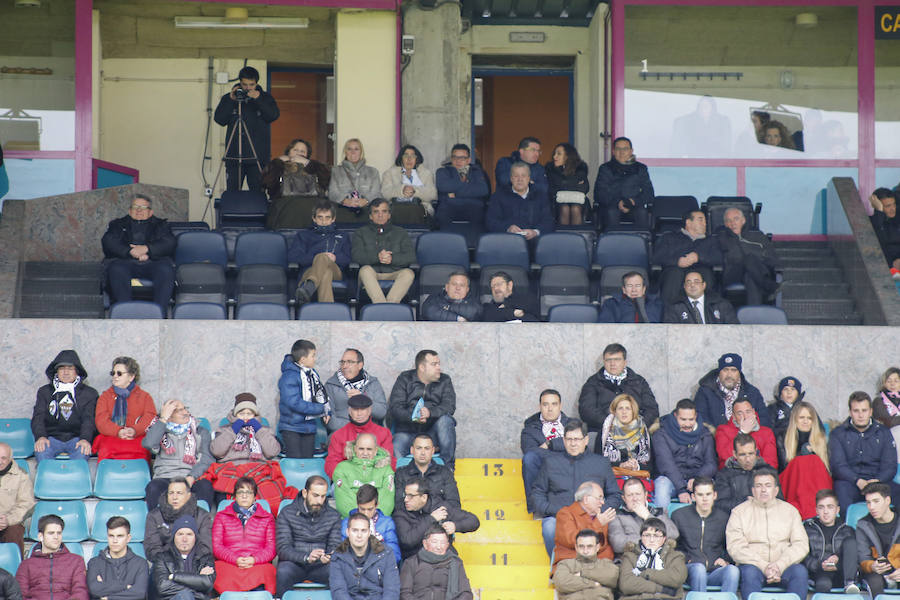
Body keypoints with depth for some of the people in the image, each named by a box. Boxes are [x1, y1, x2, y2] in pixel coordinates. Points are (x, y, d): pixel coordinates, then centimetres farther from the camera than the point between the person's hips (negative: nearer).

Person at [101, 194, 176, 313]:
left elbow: (169, 244, 8)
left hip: (153, 262, 0)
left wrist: (146, 248, -10)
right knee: (117, 269, -36)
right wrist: (131, 252, -9)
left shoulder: (160, 225, 29)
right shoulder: (117, 224, 29)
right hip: (125, 261, 0)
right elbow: (108, 243, 8)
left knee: (166, 269, -34)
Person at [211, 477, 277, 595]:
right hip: (227, 564, 0)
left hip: (259, 564, 0)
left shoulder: (267, 518, 21)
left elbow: (271, 548, 11)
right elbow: (216, 546, 10)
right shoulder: (221, 516, 21)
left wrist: (254, 559, -11)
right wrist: (235, 559, -9)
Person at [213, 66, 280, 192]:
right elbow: (219, 119, -2)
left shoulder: (265, 97, 8)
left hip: (258, 157, -1)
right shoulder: (228, 98, 9)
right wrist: (231, 101, -11)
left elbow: (273, 115, -8)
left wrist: (258, 100, -18)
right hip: (234, 156, 1)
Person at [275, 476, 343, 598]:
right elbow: (283, 549, -7)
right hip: (294, 563, -2)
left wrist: (329, 557, -20)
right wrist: (306, 558, -25)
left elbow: (334, 546, 7)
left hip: (320, 566, 2)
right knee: (283, 572, -36)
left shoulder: (333, 516, 10)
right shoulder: (287, 513, 1)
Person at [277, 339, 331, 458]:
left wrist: (327, 412, -3)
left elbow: (321, 394, 17)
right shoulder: (289, 376, -18)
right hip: (291, 428, -8)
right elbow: (294, 403, -26)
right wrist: (321, 409, -21)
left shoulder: (312, 373, 8)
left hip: (310, 426, 8)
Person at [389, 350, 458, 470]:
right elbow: (395, 407, -4)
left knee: (445, 420, -31)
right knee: (395, 451, -33)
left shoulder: (444, 380, 10)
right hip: (407, 431, -2)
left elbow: (450, 406, -7)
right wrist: (412, 416, -26)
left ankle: (448, 466, -24)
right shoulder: (404, 379, 7)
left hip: (432, 432, 2)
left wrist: (430, 412, -28)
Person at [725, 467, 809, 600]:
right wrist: (764, 567, -17)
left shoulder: (790, 510, 14)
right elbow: (735, 547, -4)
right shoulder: (739, 512, 8)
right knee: (749, 572, -34)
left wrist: (780, 565, -14)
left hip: (783, 566, 2)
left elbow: (801, 545, 4)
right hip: (753, 565, -1)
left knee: (800, 571, -29)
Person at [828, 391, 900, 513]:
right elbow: (837, 465, -3)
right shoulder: (838, 433, 8)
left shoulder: (883, 432, 14)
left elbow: (890, 466, 7)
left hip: (878, 481, 2)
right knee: (841, 488, -37)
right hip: (850, 482, -2)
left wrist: (877, 481, -15)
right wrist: (859, 482, -20)